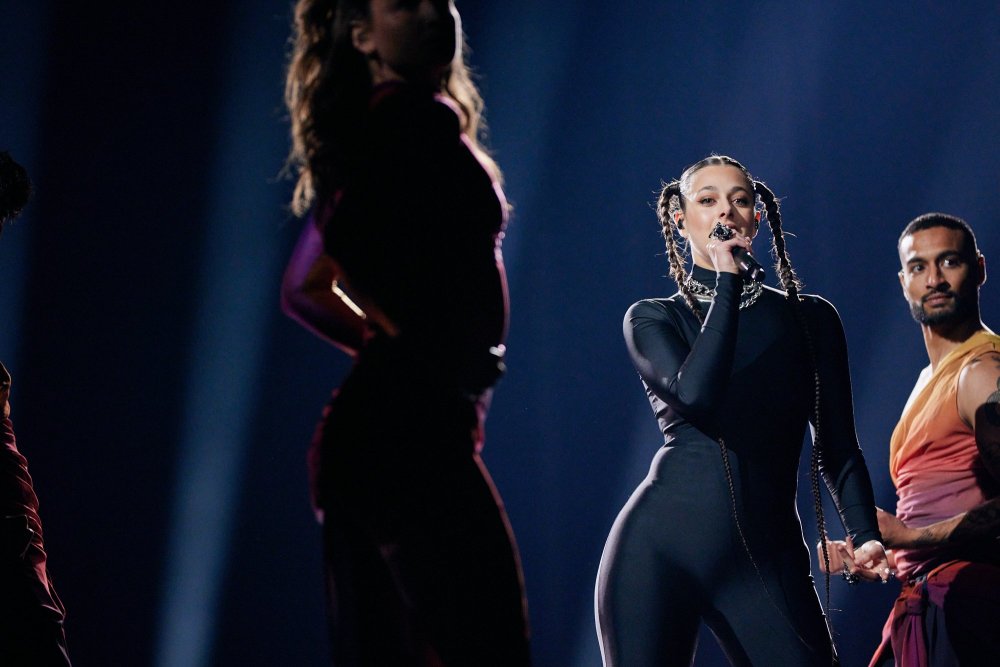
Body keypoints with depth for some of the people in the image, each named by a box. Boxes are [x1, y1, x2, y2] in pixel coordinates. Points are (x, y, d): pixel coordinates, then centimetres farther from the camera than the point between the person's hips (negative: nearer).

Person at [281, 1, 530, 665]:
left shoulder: (379, 123, 21)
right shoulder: (421, 119, -7)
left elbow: (303, 288, 27)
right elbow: (325, 263, -21)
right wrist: (415, 338, -7)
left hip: (371, 434, 10)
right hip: (409, 430, -10)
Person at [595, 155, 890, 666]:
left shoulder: (811, 318, 13)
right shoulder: (651, 319, 7)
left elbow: (836, 446, 9)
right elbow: (695, 394, -14)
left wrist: (864, 535, -7)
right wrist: (727, 283, -8)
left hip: (766, 557, 1)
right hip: (659, 547, -1)